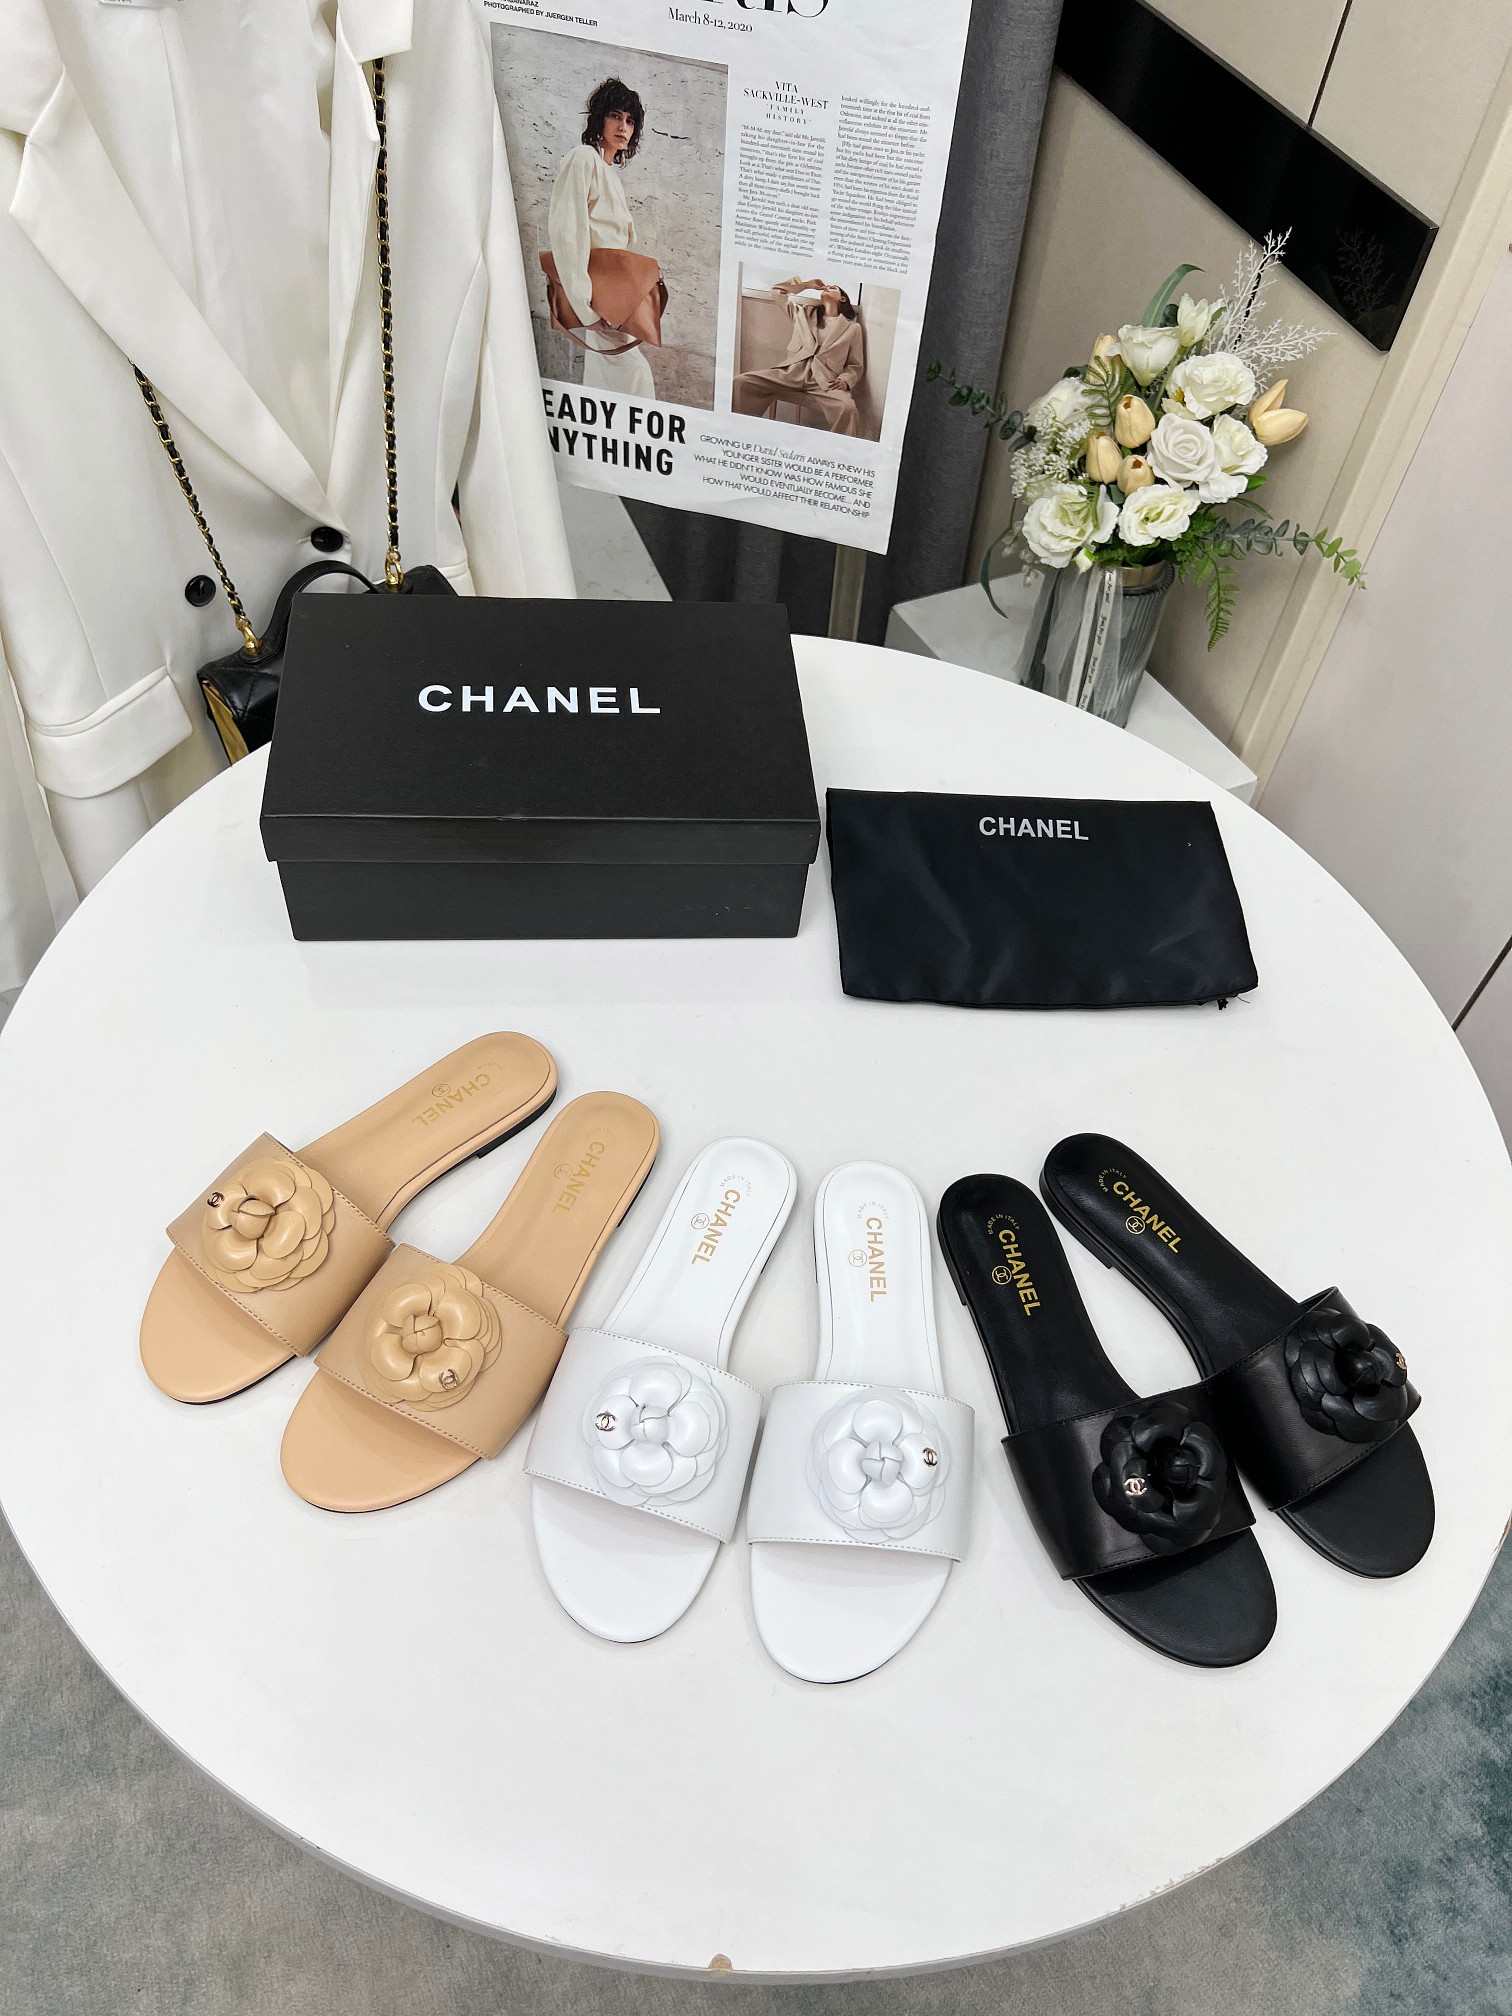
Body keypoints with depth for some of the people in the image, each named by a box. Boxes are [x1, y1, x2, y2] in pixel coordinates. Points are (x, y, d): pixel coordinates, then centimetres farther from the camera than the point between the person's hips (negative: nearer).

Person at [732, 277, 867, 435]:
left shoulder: (853, 328, 18)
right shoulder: (803, 313, 27)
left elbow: (856, 366, 15)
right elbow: (776, 290, 36)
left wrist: (845, 381, -6)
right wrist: (806, 285, 33)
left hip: (824, 384, -3)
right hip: (791, 374, 3)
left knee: (847, 408, -38)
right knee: (742, 382, -20)